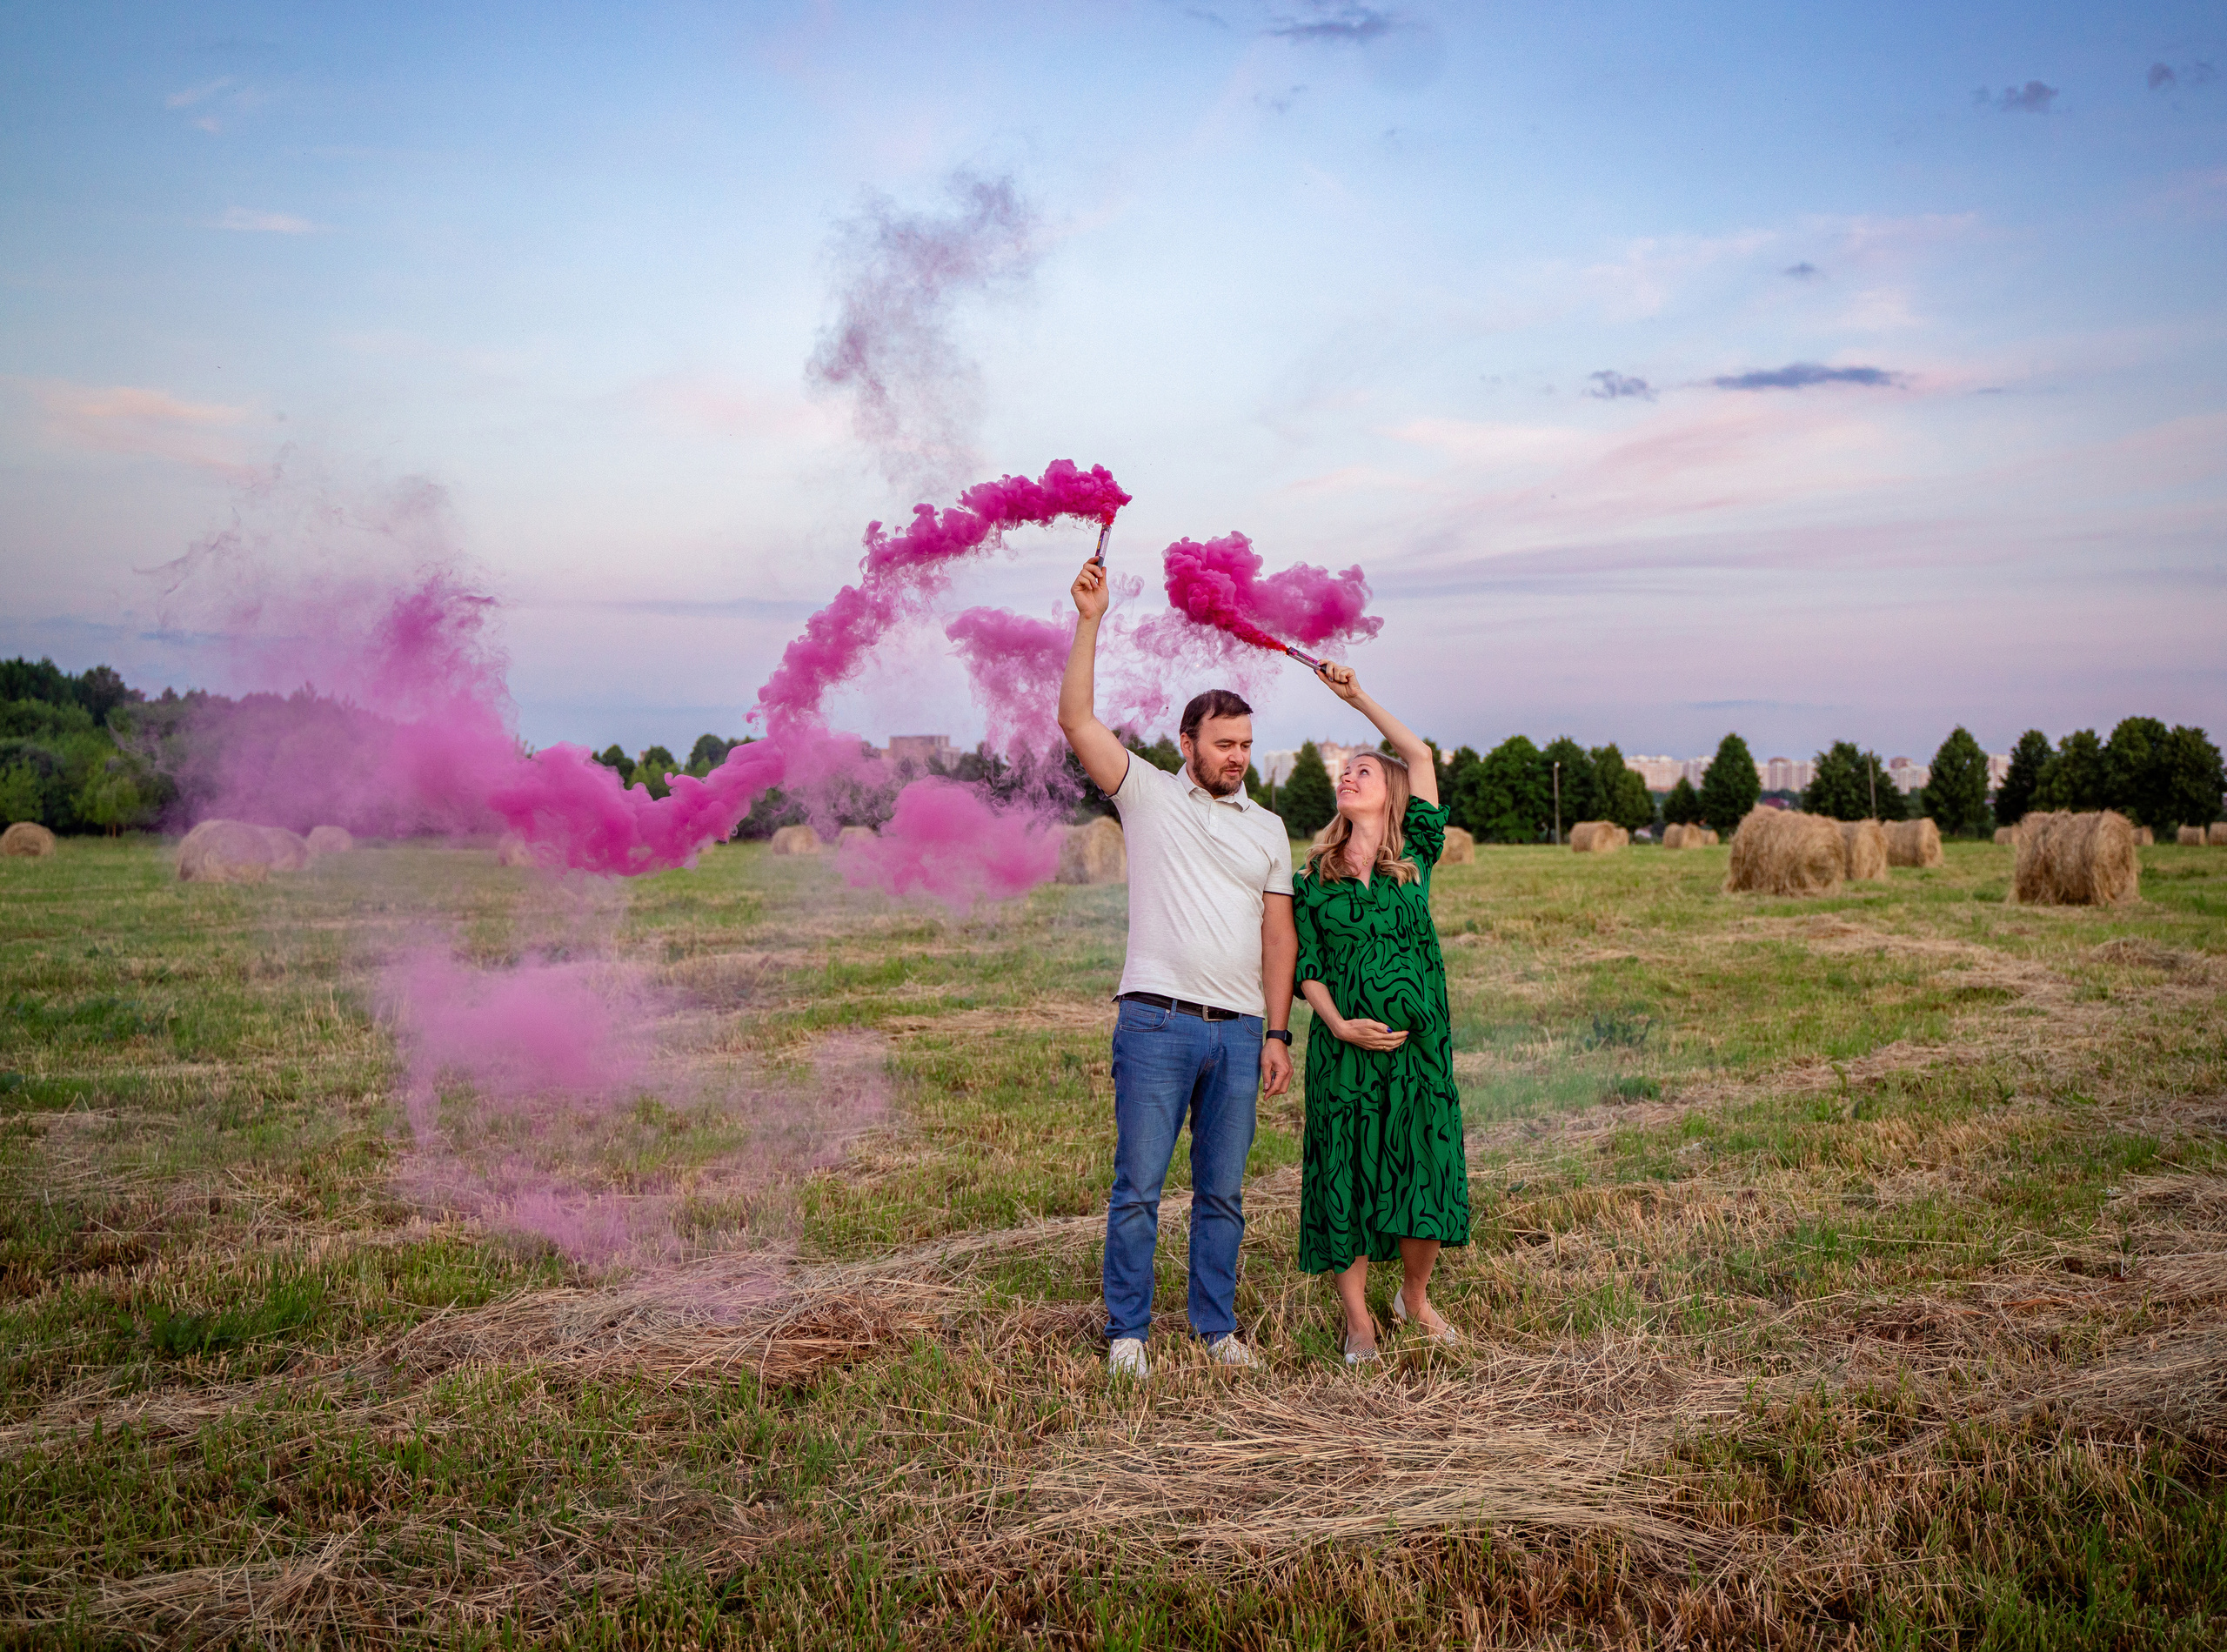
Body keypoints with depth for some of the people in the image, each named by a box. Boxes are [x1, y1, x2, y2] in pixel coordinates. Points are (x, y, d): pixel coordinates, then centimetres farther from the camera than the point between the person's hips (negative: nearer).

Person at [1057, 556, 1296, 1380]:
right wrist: (1090, 621, -11)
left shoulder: (1268, 829, 15)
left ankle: (1216, 1324, 23)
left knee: (1222, 1191, 10)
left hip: (1239, 1031, 3)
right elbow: (1077, 721, -5)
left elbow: (1279, 938, 14)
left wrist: (1276, 1034, 7)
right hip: (1157, 1023, -3)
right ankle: (1127, 1329, 12)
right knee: (1138, 1185, -1)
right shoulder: (1148, 794, 6)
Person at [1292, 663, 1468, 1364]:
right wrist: (1339, 1024, -12)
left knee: (1424, 1172, 3)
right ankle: (1358, 1319, 16)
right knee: (1345, 1177, 2)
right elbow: (1306, 966, 4)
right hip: (1344, 1047, 0)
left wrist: (1359, 698, 2)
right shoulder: (1313, 877, 6)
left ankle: (1415, 1294, 28)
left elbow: (1421, 756, 0)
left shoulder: (1415, 857, 5)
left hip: (1418, 1044, 0)